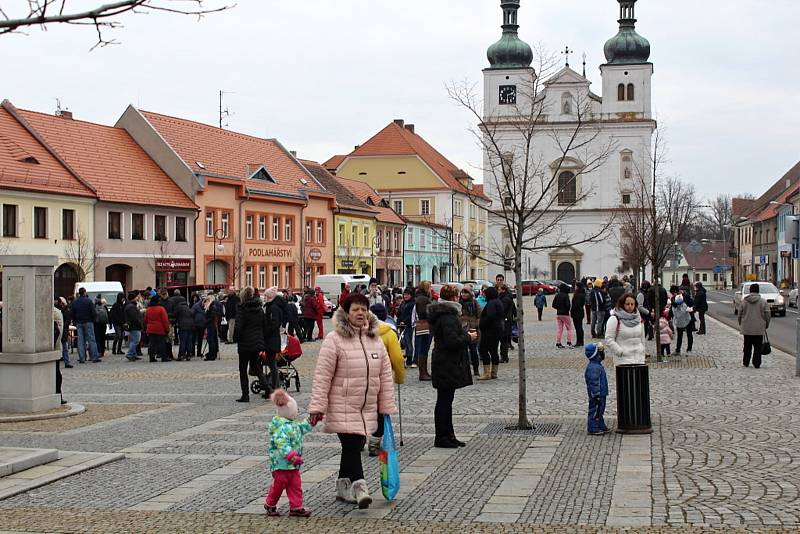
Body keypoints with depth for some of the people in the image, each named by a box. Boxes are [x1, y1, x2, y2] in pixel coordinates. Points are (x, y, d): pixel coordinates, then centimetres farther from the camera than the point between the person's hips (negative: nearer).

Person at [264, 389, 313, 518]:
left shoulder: (293, 424, 11)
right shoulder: (281, 427, -22)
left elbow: (302, 428, 33)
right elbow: (282, 444, -31)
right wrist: (292, 456, -39)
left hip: (293, 465, 9)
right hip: (281, 463, -9)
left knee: (296, 485, 7)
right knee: (278, 485, 4)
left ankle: (296, 507, 11)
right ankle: (270, 505, 22)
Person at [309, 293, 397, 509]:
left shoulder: (375, 340, 8)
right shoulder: (334, 340, -9)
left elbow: (385, 375, 10)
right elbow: (322, 376, -11)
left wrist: (387, 406, 7)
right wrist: (317, 407, -15)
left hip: (367, 409, 6)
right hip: (342, 408, -6)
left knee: (354, 447, 14)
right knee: (352, 446, -13)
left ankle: (343, 487, 27)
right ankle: (359, 488, -16)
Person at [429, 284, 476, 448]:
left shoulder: (439, 314, 13)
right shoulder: (448, 316, -19)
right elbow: (452, 341, -26)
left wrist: (465, 334, 15)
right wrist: (469, 338, -11)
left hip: (441, 361, 11)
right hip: (447, 365, -11)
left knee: (445, 400, 14)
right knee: (444, 401, -4)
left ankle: (448, 435, 21)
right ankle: (441, 438, 1)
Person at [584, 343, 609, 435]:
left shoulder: (597, 365, 9)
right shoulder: (592, 367, -23)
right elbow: (593, 382, -24)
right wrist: (597, 394, -23)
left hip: (601, 394, 11)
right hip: (597, 394, -11)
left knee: (600, 410, 18)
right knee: (595, 410, -4)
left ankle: (601, 426, 28)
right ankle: (592, 428, 1)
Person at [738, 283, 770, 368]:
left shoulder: (744, 301, 1)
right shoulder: (763, 301, -4)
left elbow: (740, 314, 5)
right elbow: (768, 314, -3)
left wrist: (740, 325, 17)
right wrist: (766, 325, 10)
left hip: (747, 328, 2)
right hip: (759, 329, -2)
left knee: (747, 346, 13)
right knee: (757, 346, 2)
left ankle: (745, 362, 19)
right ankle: (756, 364, -1)